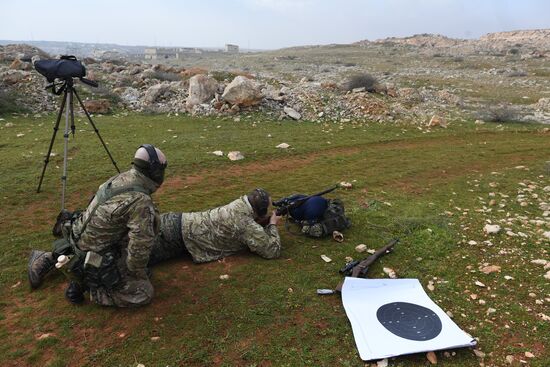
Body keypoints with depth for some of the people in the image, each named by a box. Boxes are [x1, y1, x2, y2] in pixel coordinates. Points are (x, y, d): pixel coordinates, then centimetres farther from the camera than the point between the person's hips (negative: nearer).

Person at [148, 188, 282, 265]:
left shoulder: (241, 203, 5)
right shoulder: (247, 224, -19)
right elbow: (273, 250, -14)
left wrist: (267, 220, 9)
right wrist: (273, 224, 0)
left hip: (177, 221, 8)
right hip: (177, 234, -8)